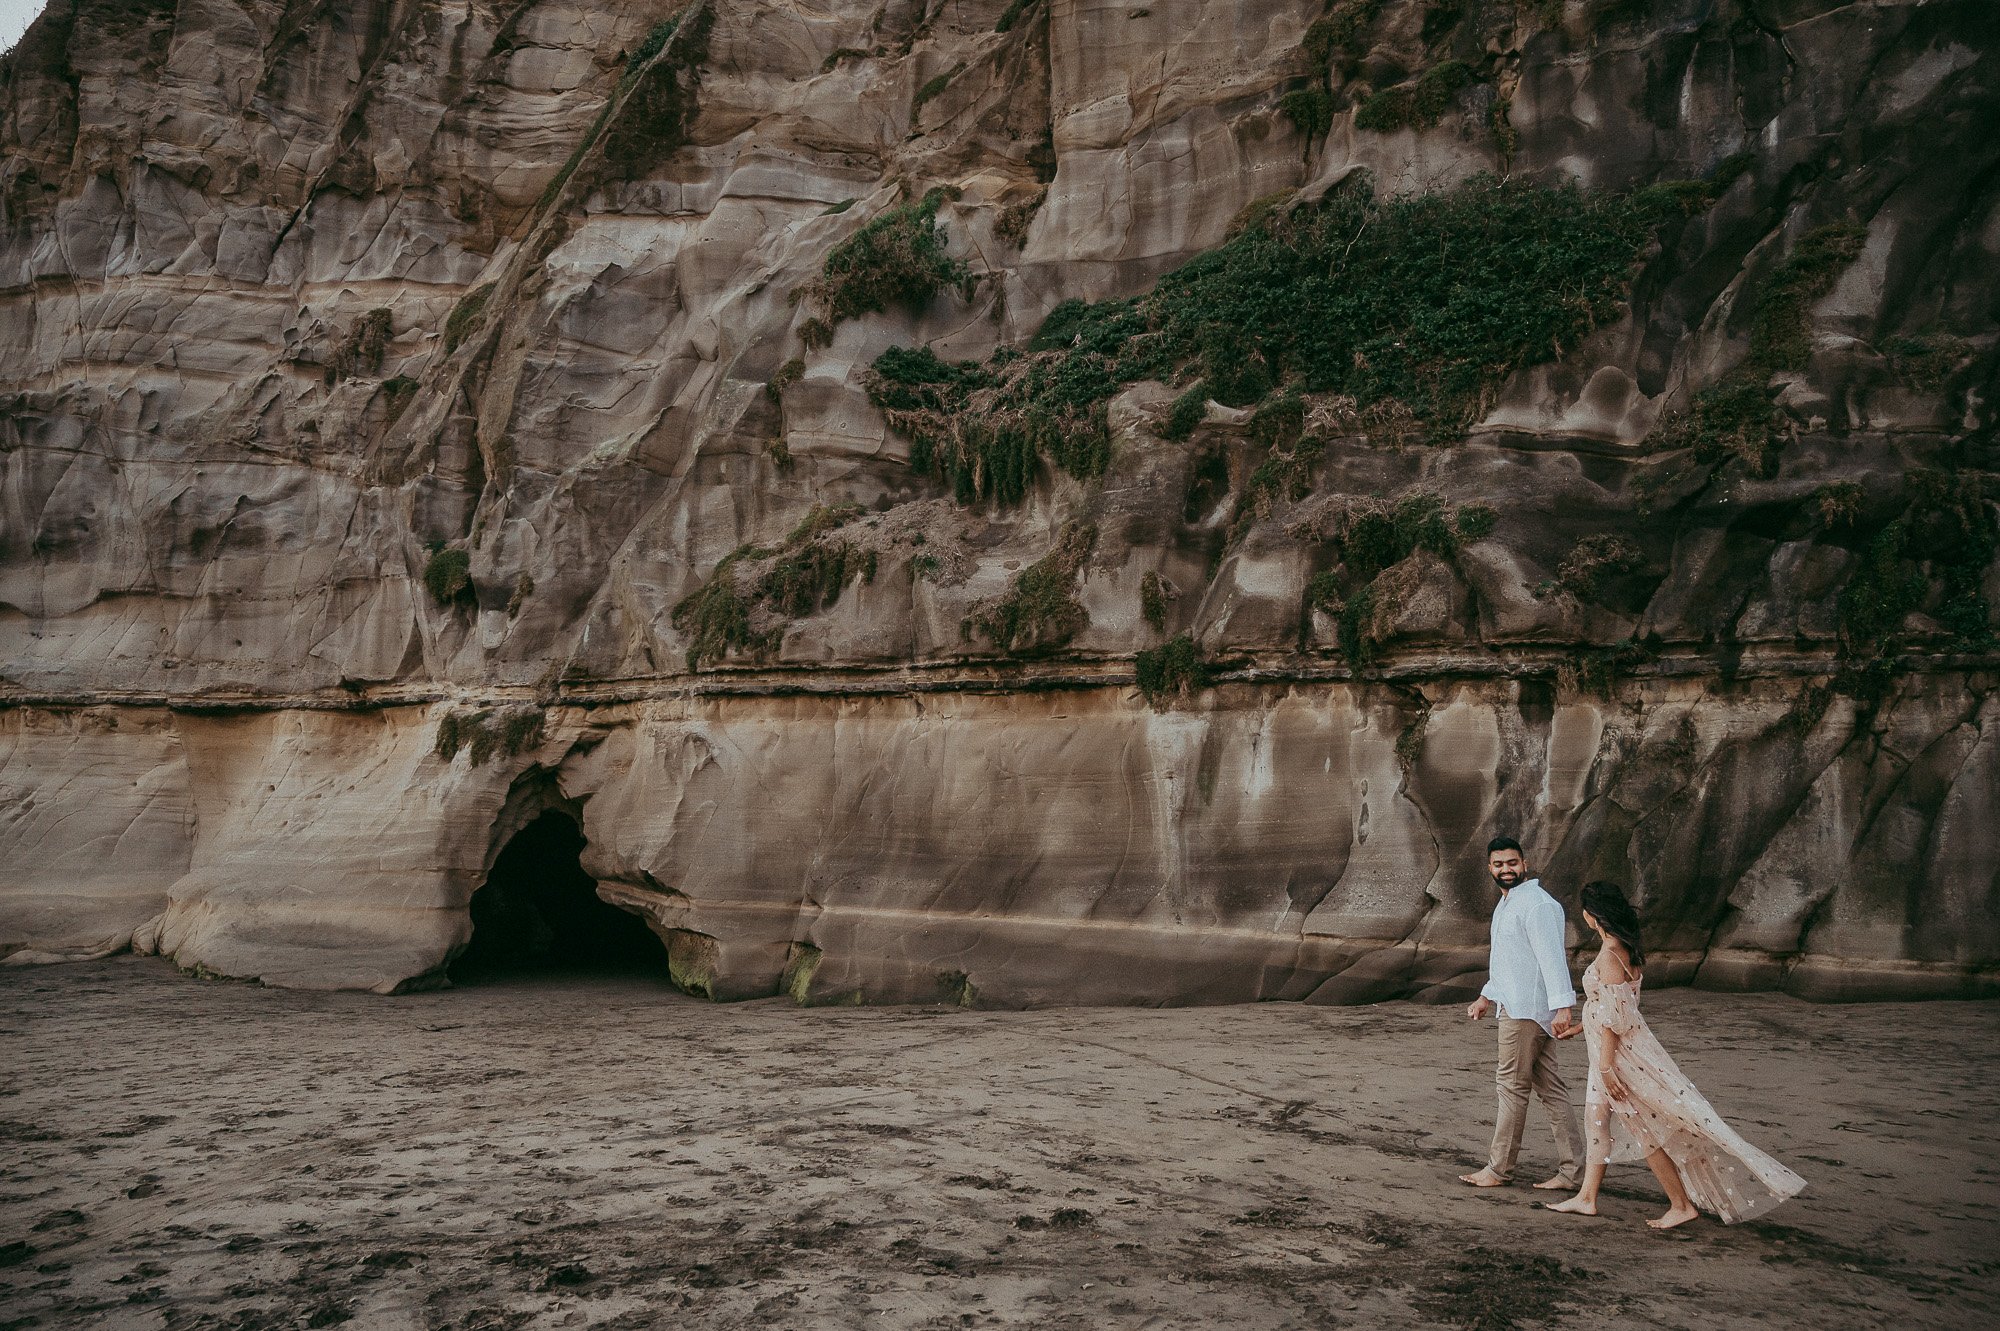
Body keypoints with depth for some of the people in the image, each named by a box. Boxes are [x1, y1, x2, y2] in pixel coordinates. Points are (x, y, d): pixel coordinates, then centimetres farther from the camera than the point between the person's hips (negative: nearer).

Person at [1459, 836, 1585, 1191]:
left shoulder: (1536, 904, -15)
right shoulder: (1505, 904, 18)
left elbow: (1552, 957, -24)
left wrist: (1562, 1006, -31)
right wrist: (1487, 997, 33)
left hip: (1526, 1010, -10)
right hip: (1515, 1005, 10)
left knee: (1512, 1085, -1)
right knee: (1550, 1086, 9)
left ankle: (1499, 1169, 8)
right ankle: (1573, 1168, 11)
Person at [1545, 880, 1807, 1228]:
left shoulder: (1609, 957, -23)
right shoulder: (1626, 950, 6)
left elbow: (1612, 1017, -24)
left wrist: (1606, 1067, -20)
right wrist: (1578, 1027, 26)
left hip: (1621, 1053, -10)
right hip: (1622, 1048, 10)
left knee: (1648, 1130, 1)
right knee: (1598, 1118, 16)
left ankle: (1682, 1204, 11)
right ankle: (1586, 1198, 25)